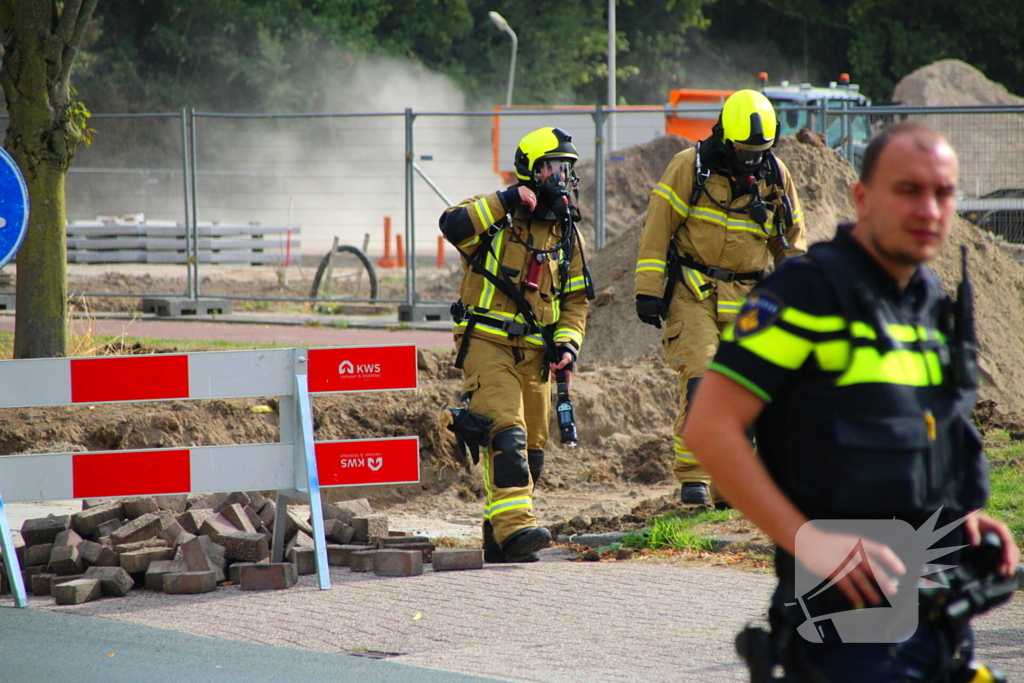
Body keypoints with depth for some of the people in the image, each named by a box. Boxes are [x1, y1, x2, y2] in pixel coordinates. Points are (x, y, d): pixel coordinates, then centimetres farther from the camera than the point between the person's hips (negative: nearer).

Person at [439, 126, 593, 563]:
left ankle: (499, 539, 17)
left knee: (531, 451, 7)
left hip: (535, 355, 6)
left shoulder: (567, 234, 12)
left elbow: (576, 298, 16)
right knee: (507, 436, -21)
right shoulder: (496, 216, -4)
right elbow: (453, 225, -25)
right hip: (487, 344, -6)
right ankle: (515, 526, -27)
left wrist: (567, 345, 1)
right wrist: (506, 201, -25)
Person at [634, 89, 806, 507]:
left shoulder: (775, 177, 9)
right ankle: (692, 478, -13)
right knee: (701, 381, -17)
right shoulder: (690, 167, -5)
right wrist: (648, 290, -8)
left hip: (745, 298, 4)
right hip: (692, 294, -4)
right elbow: (658, 227, -4)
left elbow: (790, 238, 21)